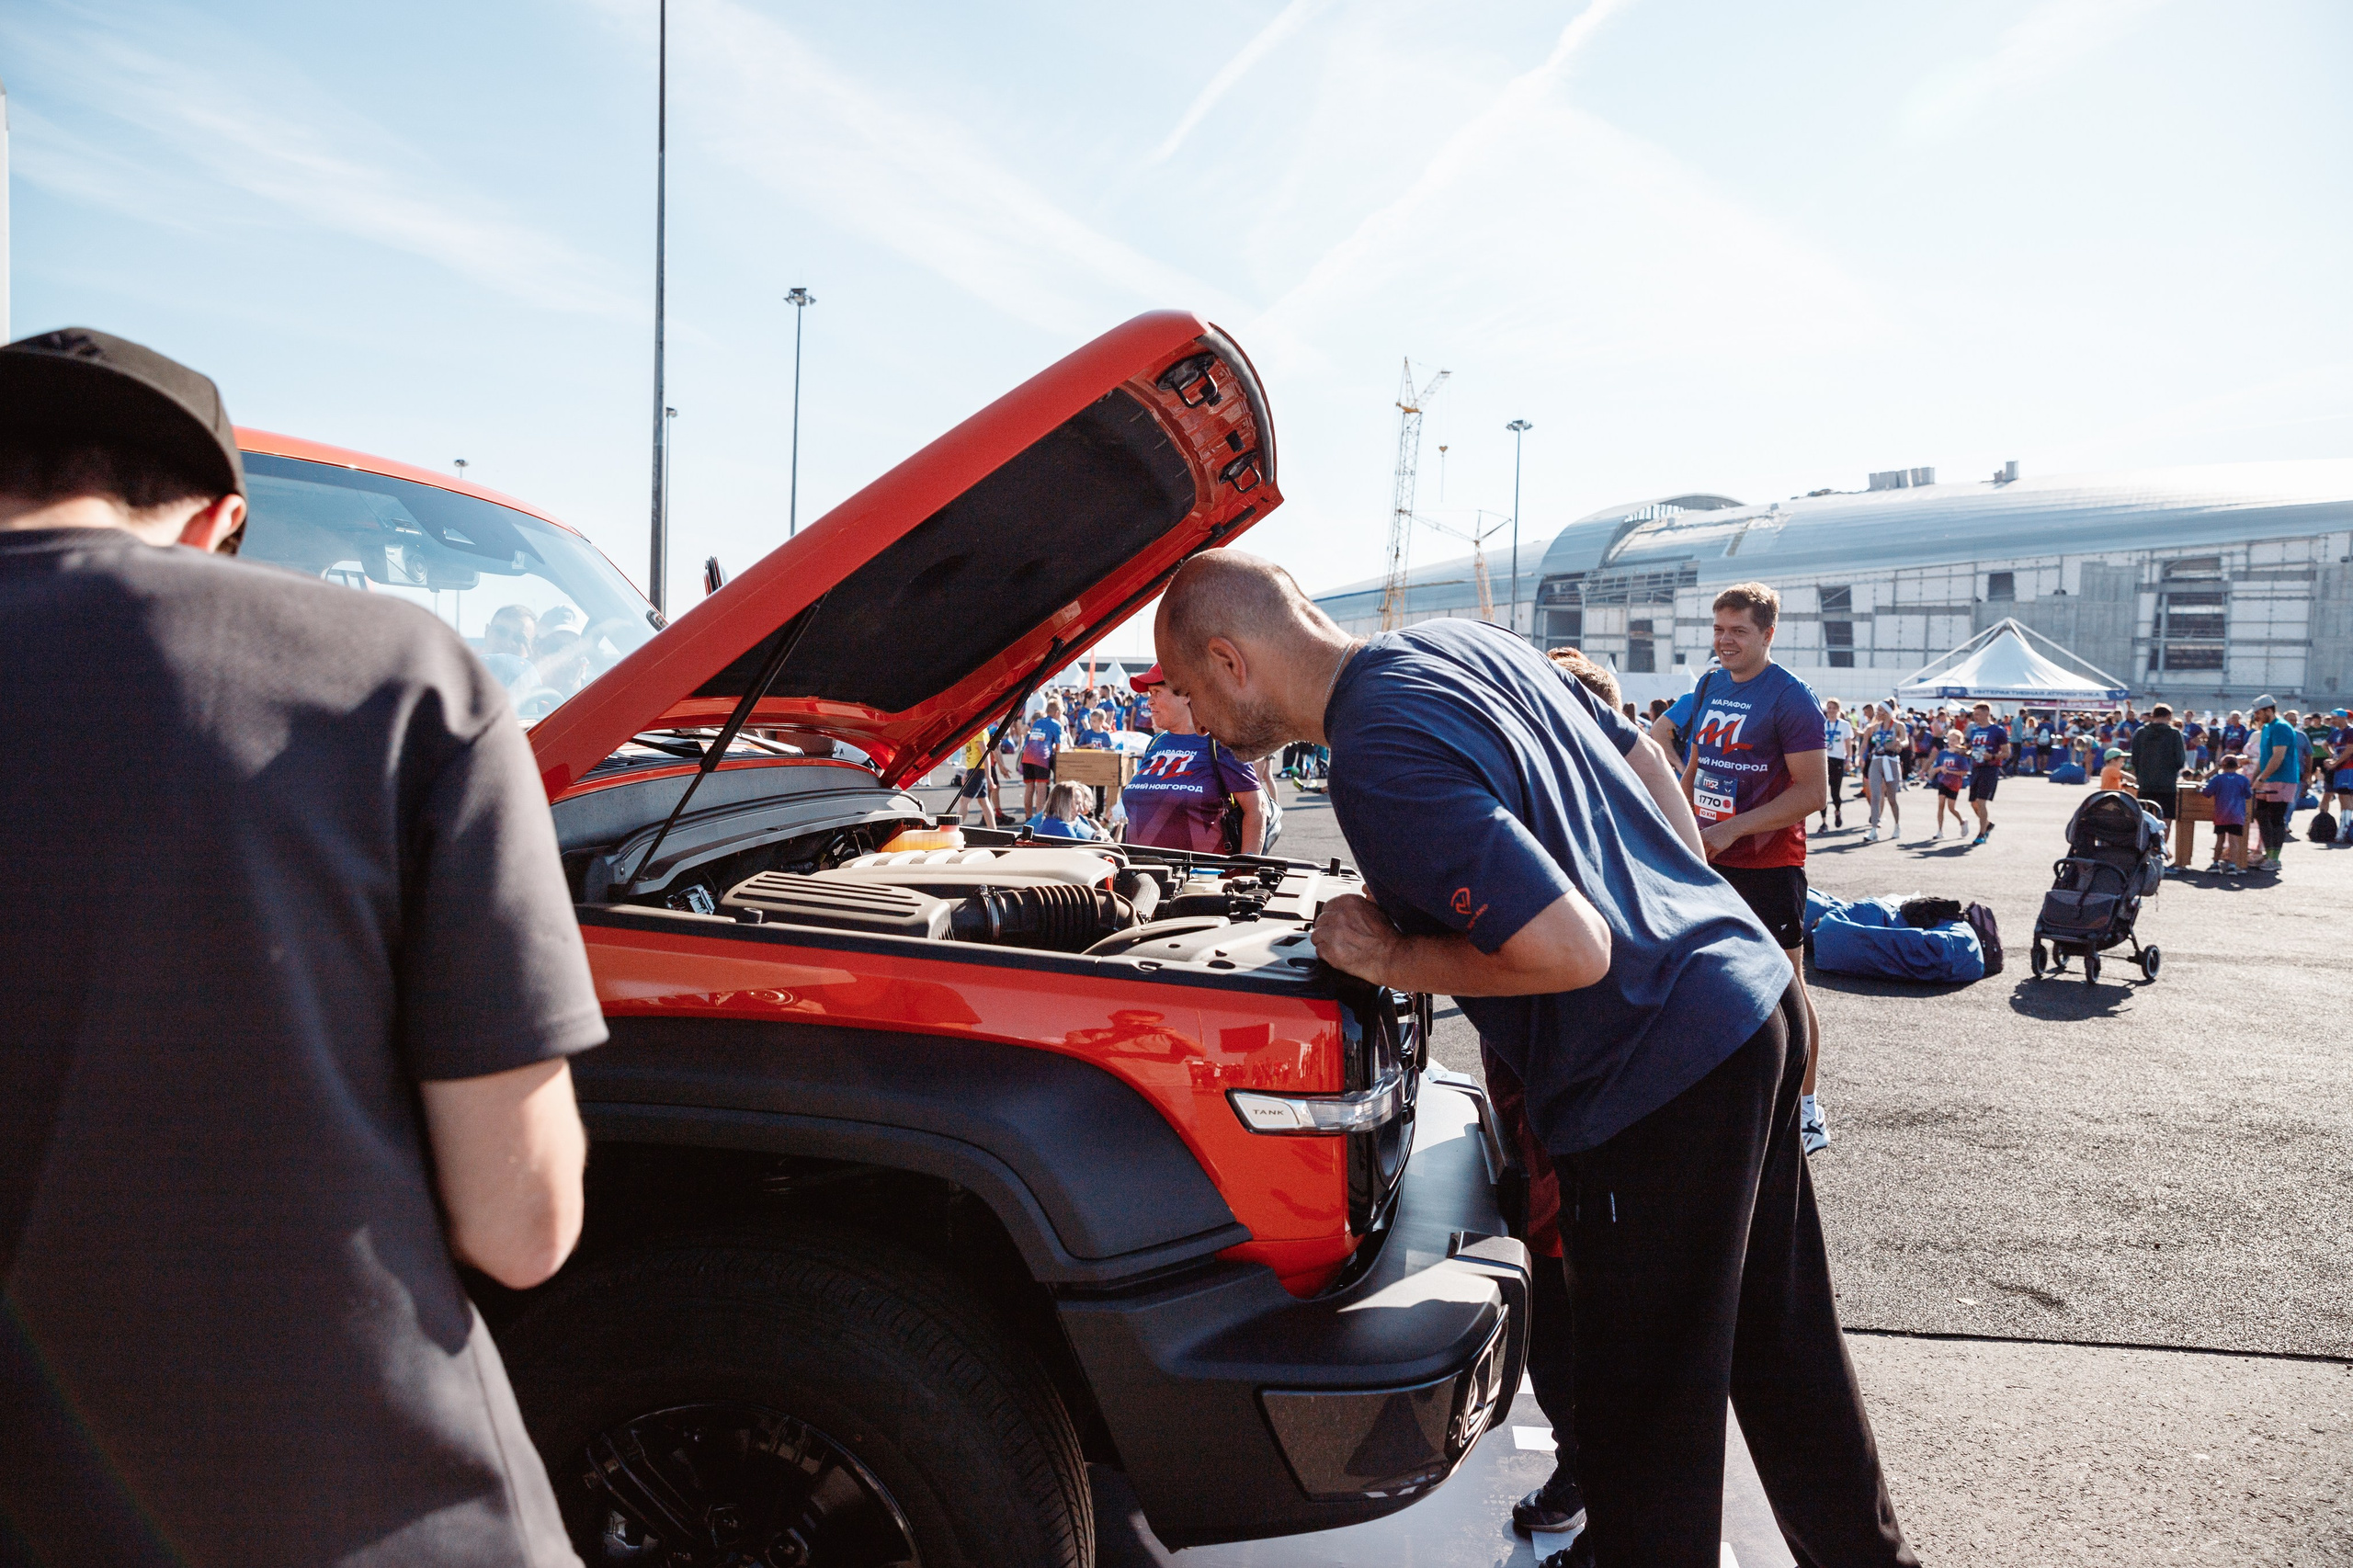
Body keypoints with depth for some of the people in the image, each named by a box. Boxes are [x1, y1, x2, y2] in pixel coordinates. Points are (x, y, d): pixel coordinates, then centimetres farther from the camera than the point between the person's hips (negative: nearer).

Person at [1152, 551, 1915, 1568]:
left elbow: (1572, 951, -28)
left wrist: (1391, 961, -14)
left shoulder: (1378, 764, -23)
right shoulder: (1463, 642, 6)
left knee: (1643, 1417, 8)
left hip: (1661, 1081, -10)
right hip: (1752, 991, 10)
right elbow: (1644, 757, 17)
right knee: (1782, 1344, 26)